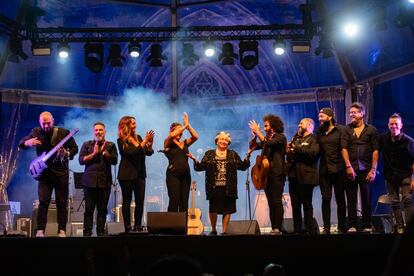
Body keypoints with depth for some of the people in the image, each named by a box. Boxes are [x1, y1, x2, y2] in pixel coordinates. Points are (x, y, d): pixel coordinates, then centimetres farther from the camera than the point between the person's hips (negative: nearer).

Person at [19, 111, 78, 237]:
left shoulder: (63, 132, -3)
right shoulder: (36, 132, 3)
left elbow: (75, 148, 4)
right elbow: (21, 143, 10)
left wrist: (67, 154, -17)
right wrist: (28, 142, -14)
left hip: (61, 172, -1)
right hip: (44, 172, 1)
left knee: (62, 203, 1)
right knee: (43, 202, -6)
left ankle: (62, 231, 6)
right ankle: (40, 231, -4)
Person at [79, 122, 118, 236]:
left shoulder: (110, 145, 11)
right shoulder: (87, 145, 12)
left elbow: (114, 160, 0)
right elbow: (81, 160, 1)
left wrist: (104, 152, -12)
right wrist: (93, 153, -9)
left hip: (104, 182, 0)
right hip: (89, 181, 0)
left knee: (102, 209, 1)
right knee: (89, 209, -1)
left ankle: (101, 232, 6)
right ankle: (87, 233, 2)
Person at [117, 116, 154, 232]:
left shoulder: (138, 137, 10)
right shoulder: (121, 141, -7)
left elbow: (149, 152, 8)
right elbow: (132, 152, -20)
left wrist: (150, 143, -11)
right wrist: (144, 141, -20)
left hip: (140, 174, 5)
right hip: (127, 174, -5)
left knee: (140, 201, 3)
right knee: (127, 201, 2)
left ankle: (138, 226, 11)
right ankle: (128, 227, 6)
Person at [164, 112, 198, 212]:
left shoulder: (185, 143, 12)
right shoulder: (168, 143, 2)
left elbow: (195, 136, -3)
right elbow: (172, 135, -19)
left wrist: (188, 125, -10)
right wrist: (185, 126, -15)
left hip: (185, 175, 5)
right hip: (173, 175, -5)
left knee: (184, 202, 5)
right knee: (174, 202, -8)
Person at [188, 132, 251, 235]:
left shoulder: (233, 154, 11)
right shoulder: (209, 154, 9)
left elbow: (243, 166, 8)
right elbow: (200, 167, 5)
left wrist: (248, 156, -4)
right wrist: (195, 160, -12)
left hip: (228, 188, 1)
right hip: (214, 187, -1)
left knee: (227, 210, 1)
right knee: (213, 209, -1)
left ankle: (225, 231, 10)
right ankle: (213, 230, 17)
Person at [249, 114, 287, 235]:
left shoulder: (280, 137, -5)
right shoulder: (267, 138, 19)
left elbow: (267, 143, -22)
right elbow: (253, 146, 16)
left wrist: (258, 132, -17)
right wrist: (255, 135, 1)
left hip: (277, 174, -8)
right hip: (266, 173, 8)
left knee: (276, 201, -10)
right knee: (271, 202, 7)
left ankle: (278, 229, -11)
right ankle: (273, 228, 9)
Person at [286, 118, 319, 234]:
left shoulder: (314, 139, -1)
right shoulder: (297, 139, 23)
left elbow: (313, 153, -19)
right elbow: (290, 156, 22)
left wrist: (296, 149, -15)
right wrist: (289, 150, 0)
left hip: (306, 176, -7)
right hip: (294, 176, 7)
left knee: (307, 204, -3)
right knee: (295, 205, 7)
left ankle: (309, 230, 1)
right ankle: (297, 229, 13)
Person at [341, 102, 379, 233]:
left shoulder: (371, 130, 5)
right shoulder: (347, 130, 8)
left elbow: (375, 151, 1)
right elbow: (344, 149, 1)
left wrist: (373, 170, -7)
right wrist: (348, 166, -10)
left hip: (365, 169, -1)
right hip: (351, 169, 1)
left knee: (366, 198, 3)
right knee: (351, 198, 2)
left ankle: (367, 226, 9)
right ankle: (352, 226, 5)